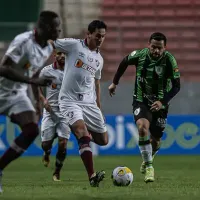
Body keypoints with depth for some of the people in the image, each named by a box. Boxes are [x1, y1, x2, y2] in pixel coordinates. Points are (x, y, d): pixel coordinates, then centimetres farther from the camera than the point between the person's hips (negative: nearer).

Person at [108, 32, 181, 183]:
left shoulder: (169, 60, -18)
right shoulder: (140, 55, -14)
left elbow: (176, 86, -16)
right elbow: (124, 62, 9)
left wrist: (163, 102, -28)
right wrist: (115, 82, 14)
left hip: (159, 104, 0)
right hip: (141, 101, 0)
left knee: (156, 140, 7)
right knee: (143, 127, -29)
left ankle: (148, 160, 43)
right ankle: (149, 167, -20)